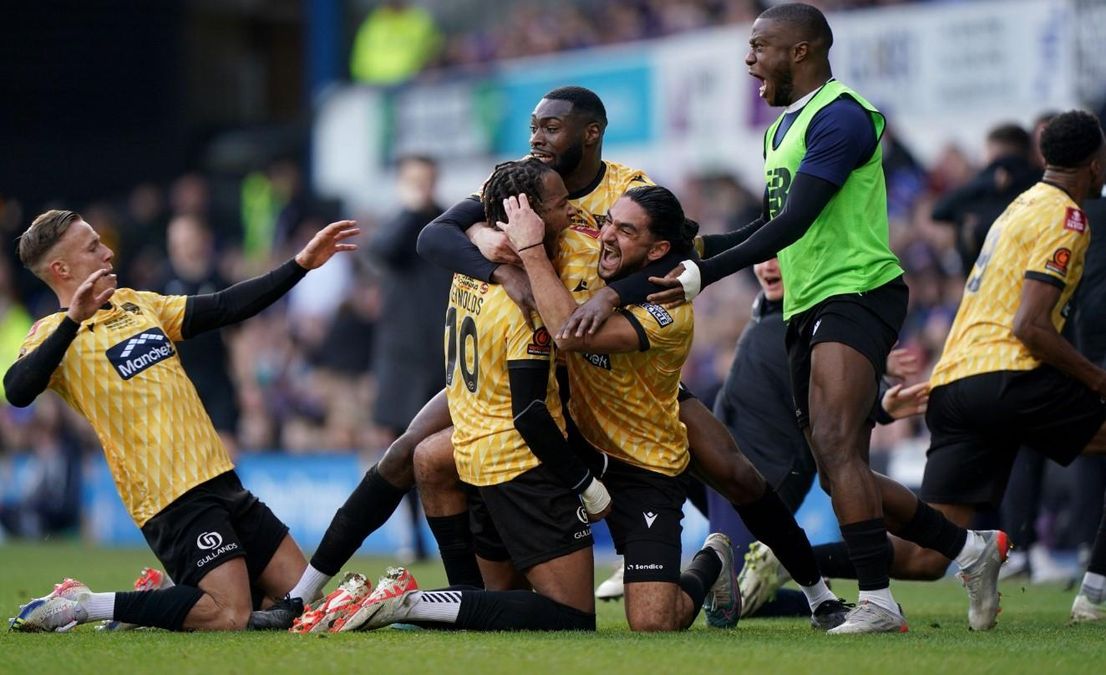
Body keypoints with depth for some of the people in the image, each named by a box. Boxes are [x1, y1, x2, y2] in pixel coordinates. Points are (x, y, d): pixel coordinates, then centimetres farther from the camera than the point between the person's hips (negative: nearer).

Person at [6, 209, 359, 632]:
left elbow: (225, 308, 21)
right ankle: (81, 605, -7)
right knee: (230, 616, -20)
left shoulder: (135, 304, 17)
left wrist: (302, 264, 16)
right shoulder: (56, 334, -7)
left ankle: (157, 601, 16)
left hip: (220, 480, 8)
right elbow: (17, 391, -27)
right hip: (172, 498, -8)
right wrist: (73, 321, -35)